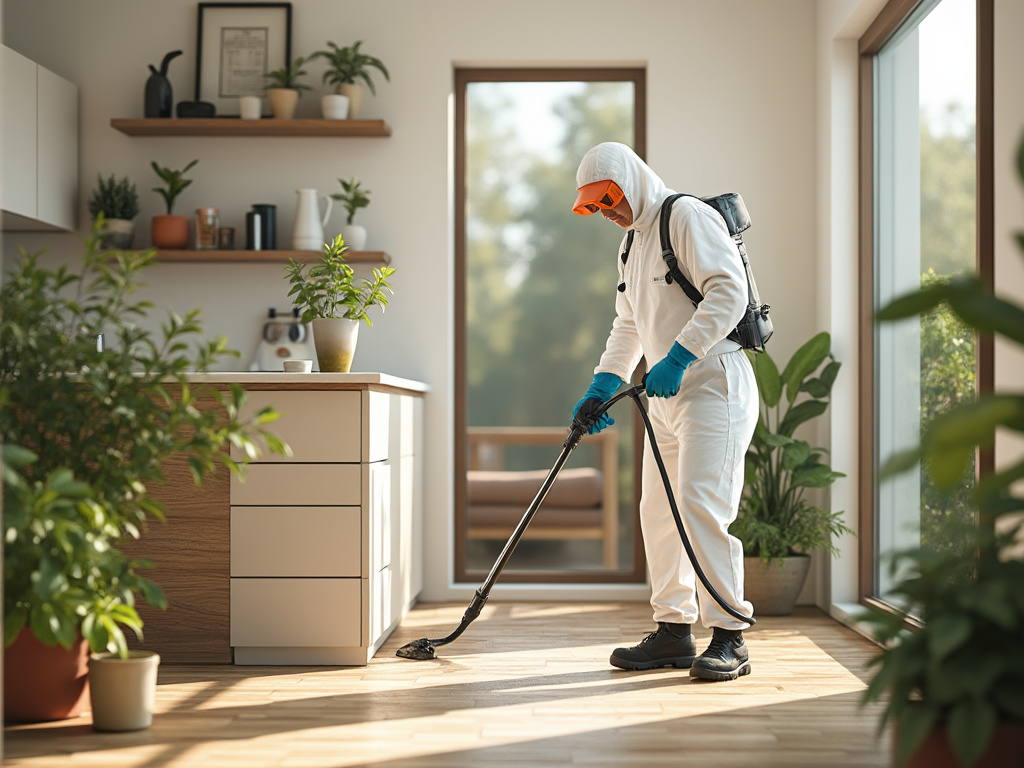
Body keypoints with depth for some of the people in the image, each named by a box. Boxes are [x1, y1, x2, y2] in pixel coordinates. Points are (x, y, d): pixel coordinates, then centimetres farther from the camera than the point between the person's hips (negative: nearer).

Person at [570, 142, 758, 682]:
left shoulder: (688, 216, -8)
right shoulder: (631, 244, 21)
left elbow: (728, 292, -20)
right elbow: (627, 328, 27)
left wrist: (677, 358, -24)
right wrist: (601, 388, 16)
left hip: (715, 384, -10)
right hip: (668, 395, 10)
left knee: (700, 504, -15)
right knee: (658, 510, 8)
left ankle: (729, 637, -9)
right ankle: (673, 631, 15)